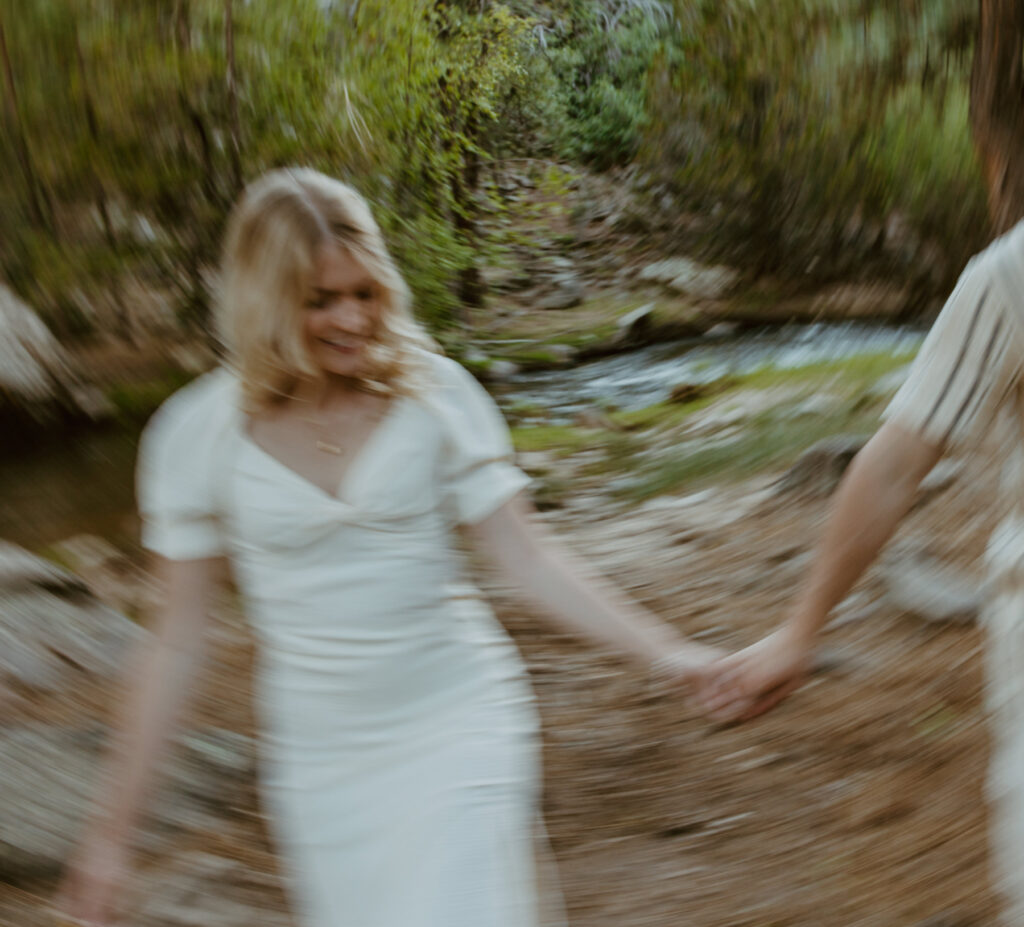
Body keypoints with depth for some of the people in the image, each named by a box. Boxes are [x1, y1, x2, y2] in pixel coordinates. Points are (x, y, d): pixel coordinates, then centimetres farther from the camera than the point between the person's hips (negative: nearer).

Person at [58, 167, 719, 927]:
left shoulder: (434, 394, -7)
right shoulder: (198, 432, -6)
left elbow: (528, 557, -7)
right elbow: (178, 637, -1)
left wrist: (660, 649, -19)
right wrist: (114, 828, 2)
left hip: (459, 729, -1)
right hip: (321, 763, 1)